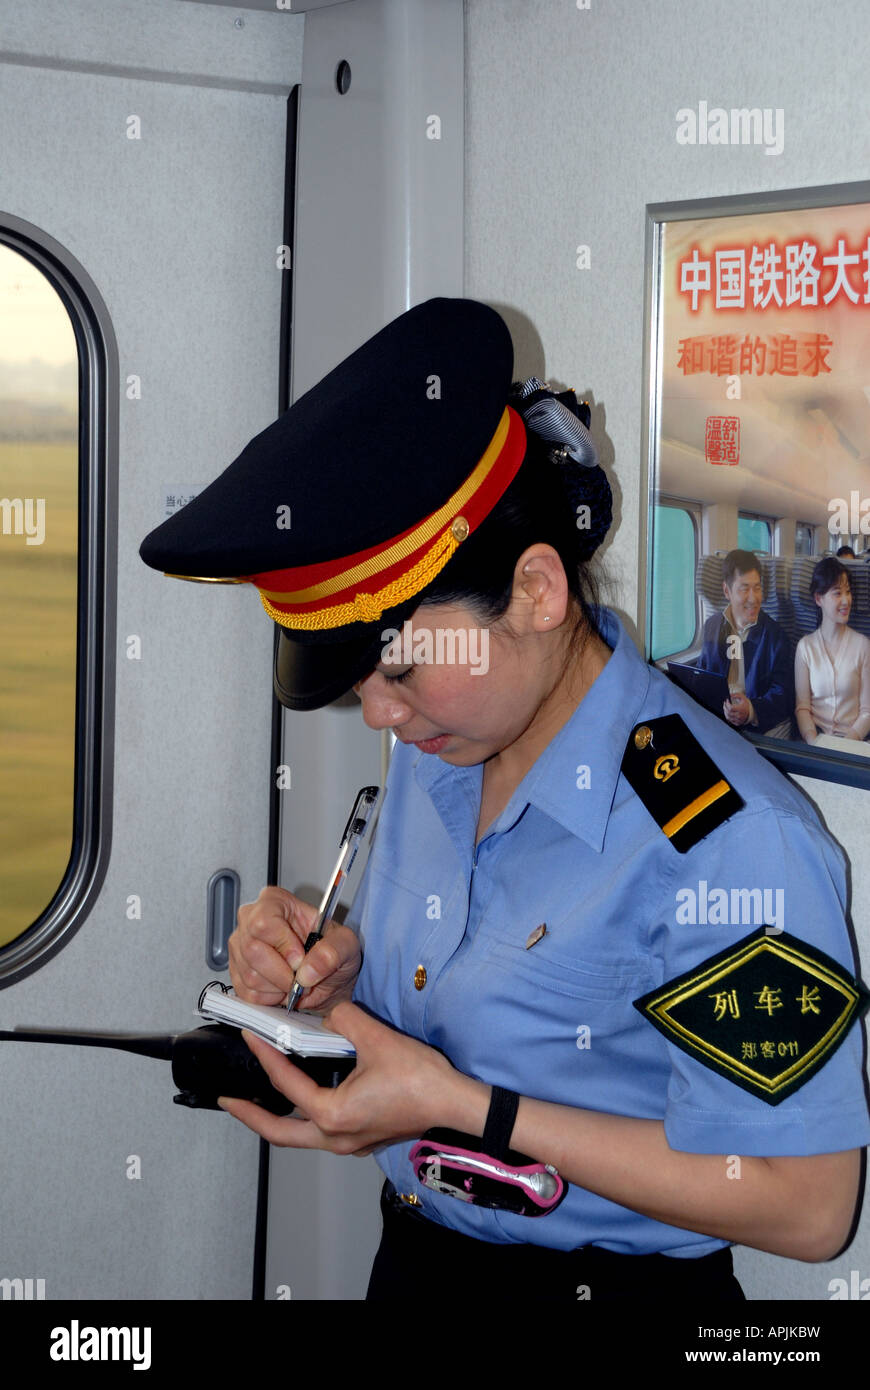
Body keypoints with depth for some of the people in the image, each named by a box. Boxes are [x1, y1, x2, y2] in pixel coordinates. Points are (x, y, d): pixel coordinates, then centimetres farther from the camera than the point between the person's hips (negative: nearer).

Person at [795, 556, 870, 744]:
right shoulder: (805, 646, 8)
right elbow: (802, 706, 4)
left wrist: (850, 739, -16)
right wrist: (811, 738, -16)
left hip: (852, 738, -1)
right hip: (817, 735, 1)